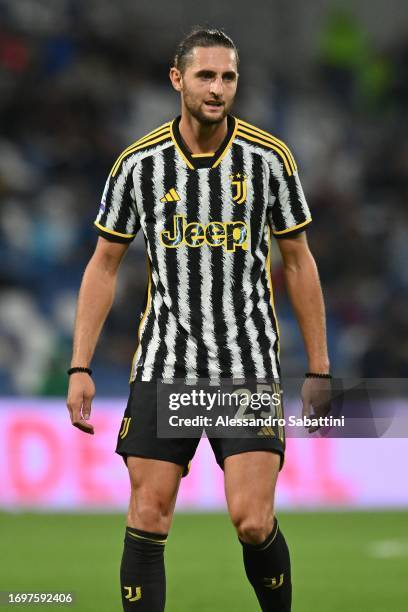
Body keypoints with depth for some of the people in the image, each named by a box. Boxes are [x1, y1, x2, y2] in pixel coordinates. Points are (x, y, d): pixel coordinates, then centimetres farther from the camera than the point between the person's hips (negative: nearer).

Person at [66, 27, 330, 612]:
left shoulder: (269, 158, -1)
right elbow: (104, 265, 8)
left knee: (253, 522, -10)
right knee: (148, 517, -4)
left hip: (249, 366, -1)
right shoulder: (139, 163, 0)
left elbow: (299, 262, 7)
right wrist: (80, 368, 3)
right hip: (163, 365, 1)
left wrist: (318, 368, 5)